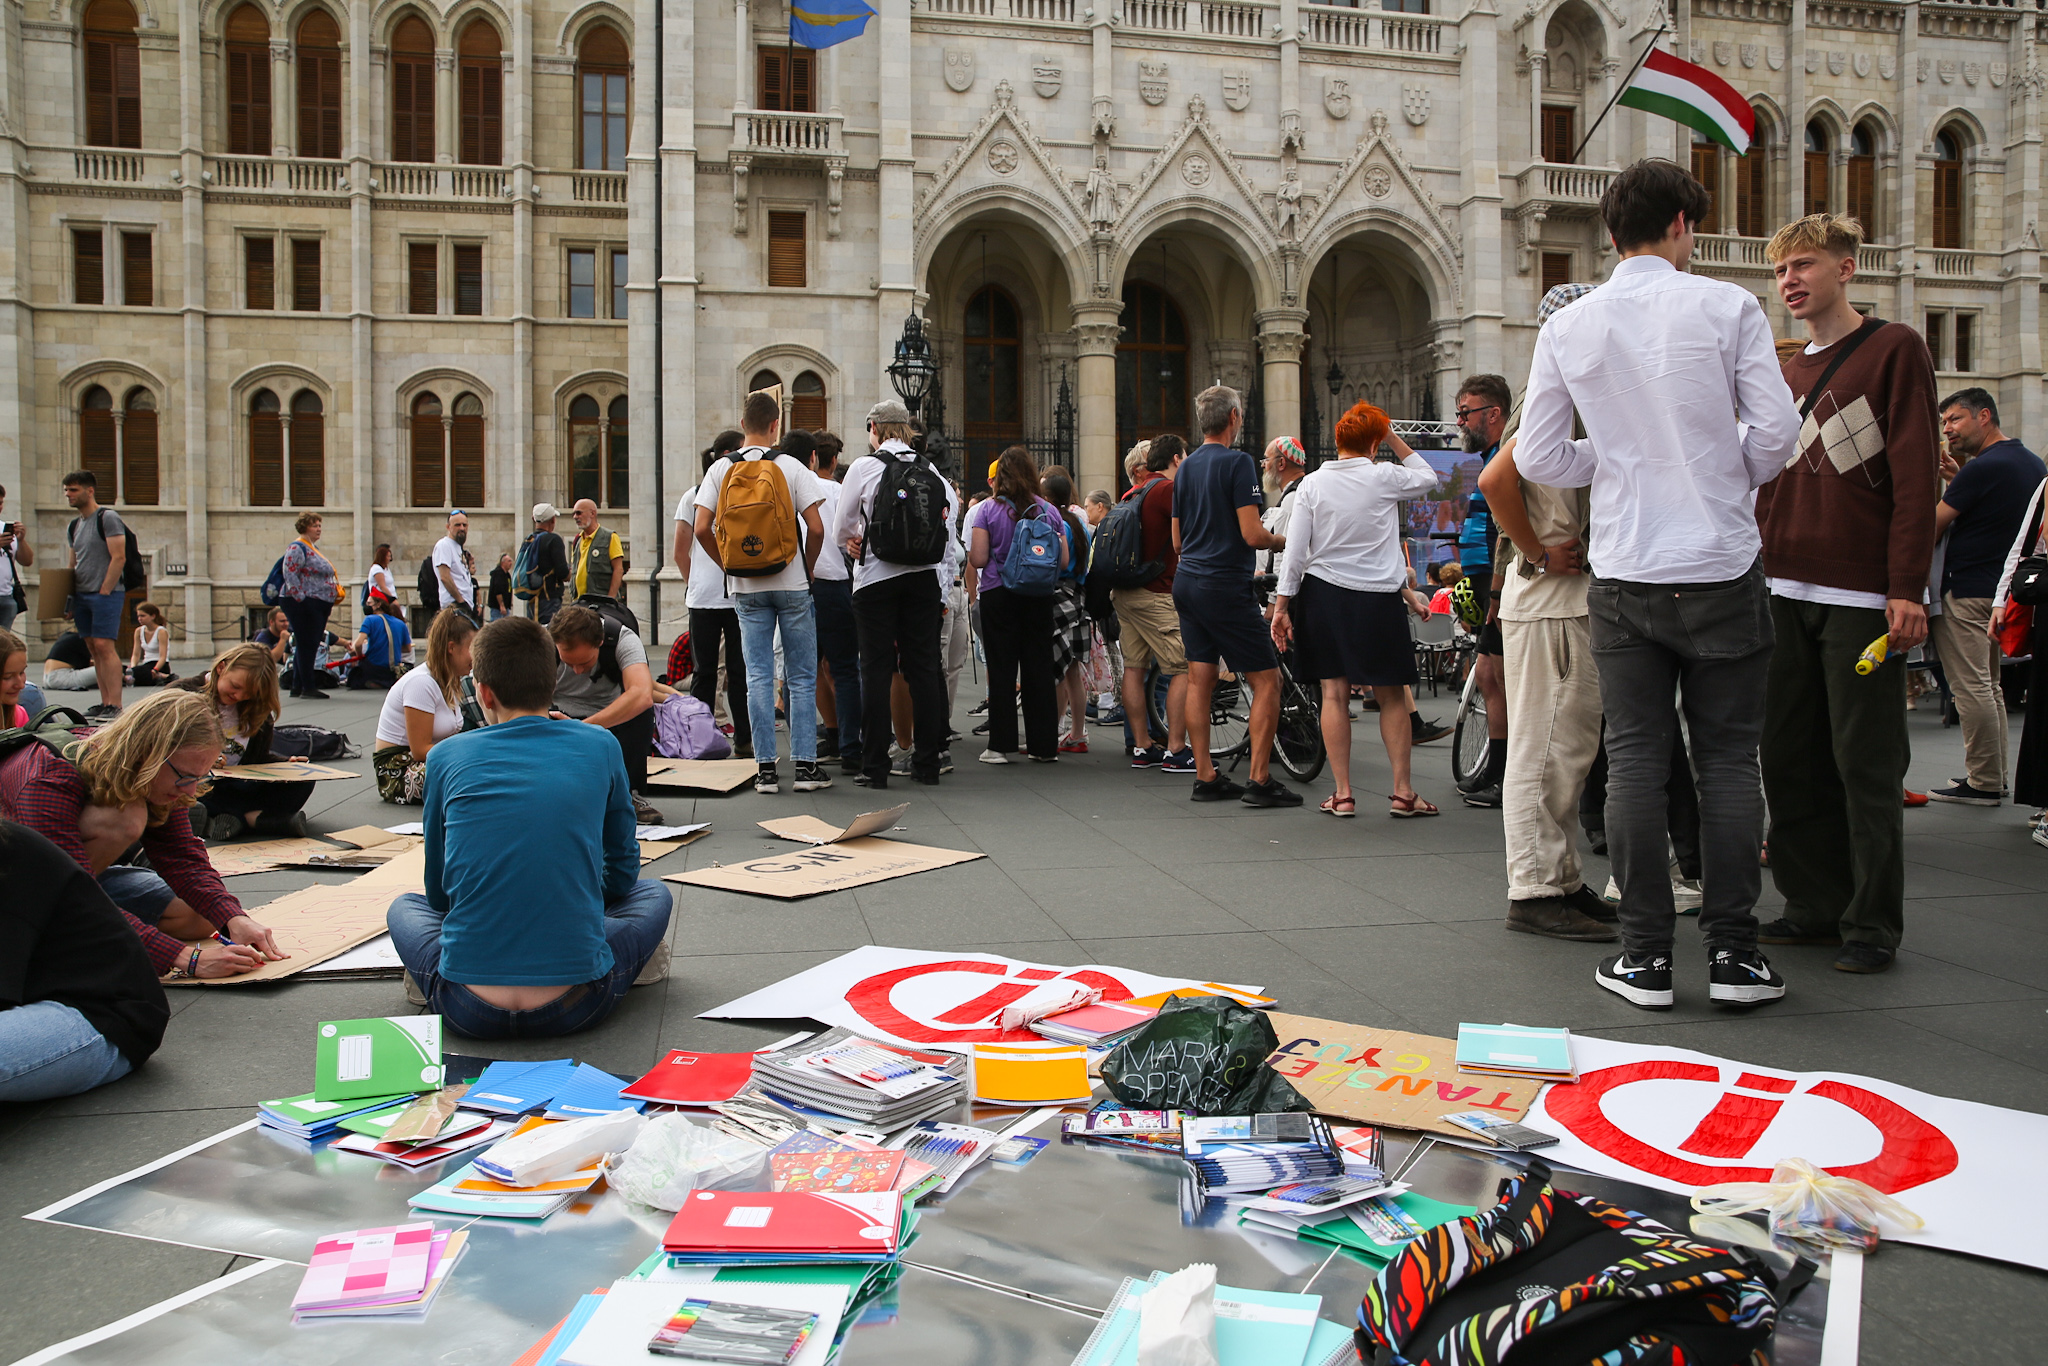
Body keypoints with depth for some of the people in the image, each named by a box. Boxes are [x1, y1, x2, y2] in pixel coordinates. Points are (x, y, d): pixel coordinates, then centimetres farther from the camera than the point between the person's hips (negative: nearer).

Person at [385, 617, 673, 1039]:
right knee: (654, 893, 27)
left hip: (469, 1011, 0)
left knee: (404, 906, 32)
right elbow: (622, 873, 16)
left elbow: (439, 891, 17)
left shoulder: (447, 756, 4)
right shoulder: (600, 749, 4)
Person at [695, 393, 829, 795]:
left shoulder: (720, 469, 1)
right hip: (791, 585, -2)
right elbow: (815, 528, -10)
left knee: (758, 676, 5)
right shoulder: (792, 467, -5)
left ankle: (765, 768, 6)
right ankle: (805, 765, 5)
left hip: (746, 589, 2)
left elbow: (702, 529, -4)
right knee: (802, 677, 5)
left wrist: (729, 566, 9)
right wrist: (807, 570, 5)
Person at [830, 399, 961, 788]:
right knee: (922, 667, 6)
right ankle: (926, 763, 10)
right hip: (924, 577, 3)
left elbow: (840, 530, 5)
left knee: (876, 670, 0)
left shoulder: (864, 468, -3)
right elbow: (947, 537, 5)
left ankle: (875, 766, 1)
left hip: (876, 578, -3)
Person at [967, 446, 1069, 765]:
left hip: (999, 595, -2)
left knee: (1002, 670, 3)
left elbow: (977, 559, -11)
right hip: (1039, 598, 2)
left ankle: (1001, 744, 2)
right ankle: (1044, 745, 10)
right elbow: (1064, 561, 2)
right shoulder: (1049, 511, 2)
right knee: (1039, 669, 7)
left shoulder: (987, 510, -5)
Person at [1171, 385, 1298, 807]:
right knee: (1267, 679, -2)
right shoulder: (1238, 462, -11)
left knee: (1200, 680, 9)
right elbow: (1252, 534, -17)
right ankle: (1260, 780, -4)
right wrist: (1284, 542, 1)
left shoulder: (1186, 467, 13)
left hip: (1186, 582, 8)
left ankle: (1206, 777, 11)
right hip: (1225, 585, -8)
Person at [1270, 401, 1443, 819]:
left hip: (1324, 594, 1)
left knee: (1334, 693, 5)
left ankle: (1343, 794, 5)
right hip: (1379, 597, -1)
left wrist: (1282, 604, 0)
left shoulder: (1311, 484, 0)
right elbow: (1428, 476, 18)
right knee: (1392, 696, 7)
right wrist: (1394, 439, 18)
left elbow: (1294, 550, -3)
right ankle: (1402, 791, 8)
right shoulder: (1385, 477, -4)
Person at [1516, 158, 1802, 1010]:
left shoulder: (1568, 328, 2)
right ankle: (1733, 953, 11)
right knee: (1728, 760, 7)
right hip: (1721, 565, -1)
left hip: (1624, 573, 1)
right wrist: (1732, 476, 14)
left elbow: (1538, 460, 3)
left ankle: (1646, 956, 9)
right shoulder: (1728, 308, -4)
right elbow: (1776, 433, -6)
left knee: (1636, 762, 5)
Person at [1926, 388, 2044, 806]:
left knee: (1971, 687, -6)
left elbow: (1931, 526, -15)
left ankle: (1982, 783, -4)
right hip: (2001, 588, 10)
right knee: (1989, 685, 15)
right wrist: (1960, 469, 16)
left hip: (1967, 591, -10)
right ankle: (1995, 773, 20)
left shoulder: (1982, 468, -17)